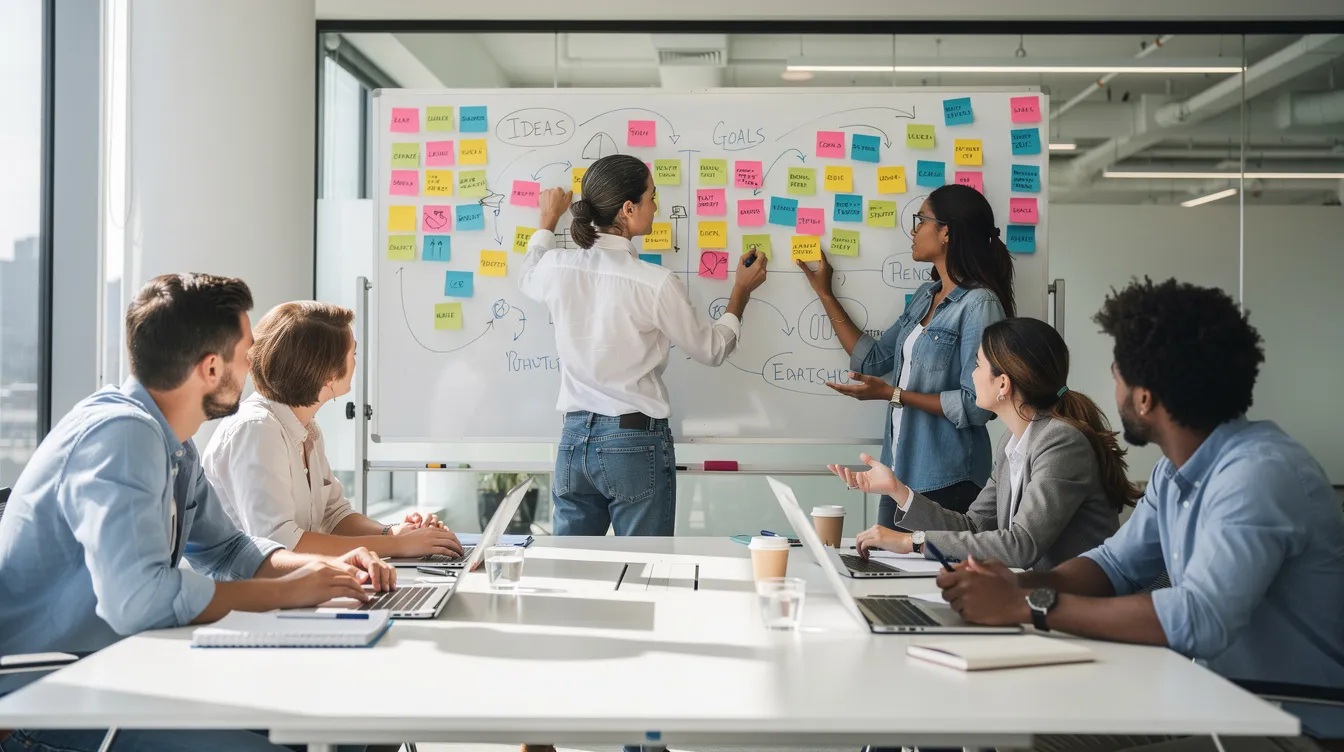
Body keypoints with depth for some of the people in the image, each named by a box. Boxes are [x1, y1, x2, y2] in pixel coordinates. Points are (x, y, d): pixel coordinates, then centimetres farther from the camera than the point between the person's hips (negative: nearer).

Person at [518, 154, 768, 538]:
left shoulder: (558, 268, -2)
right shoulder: (656, 284, -16)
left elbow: (530, 278, 25)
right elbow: (712, 349, -1)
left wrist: (548, 220, 40)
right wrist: (741, 292, 14)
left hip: (575, 438, 5)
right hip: (635, 443, -5)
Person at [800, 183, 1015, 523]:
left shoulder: (979, 303, -16)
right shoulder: (926, 295, 10)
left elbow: (976, 405, -20)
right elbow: (872, 360, 15)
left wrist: (893, 394, -18)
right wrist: (825, 294, 17)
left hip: (945, 480, -8)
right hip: (901, 470, 8)